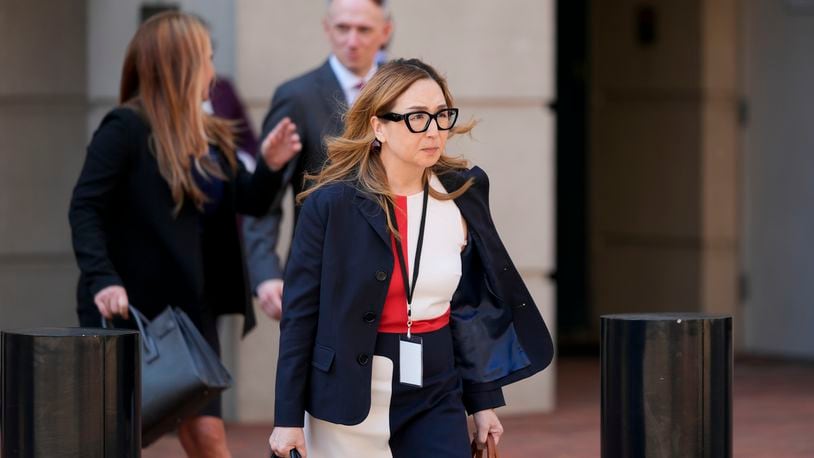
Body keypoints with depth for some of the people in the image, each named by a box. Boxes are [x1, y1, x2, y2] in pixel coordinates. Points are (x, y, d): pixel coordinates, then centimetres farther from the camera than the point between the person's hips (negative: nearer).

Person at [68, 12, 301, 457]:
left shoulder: (211, 137, 10)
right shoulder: (126, 129, -12)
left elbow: (250, 201, 14)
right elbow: (84, 208, -17)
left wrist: (271, 167, -7)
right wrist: (102, 280, -29)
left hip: (190, 306, 6)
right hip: (130, 309, -6)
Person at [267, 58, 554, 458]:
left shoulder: (463, 195, 2)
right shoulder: (331, 203, -10)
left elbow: (472, 305, 10)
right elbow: (300, 312, -7)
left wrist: (483, 399, 11)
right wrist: (288, 418, -8)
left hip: (434, 398, 3)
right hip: (350, 399, -3)